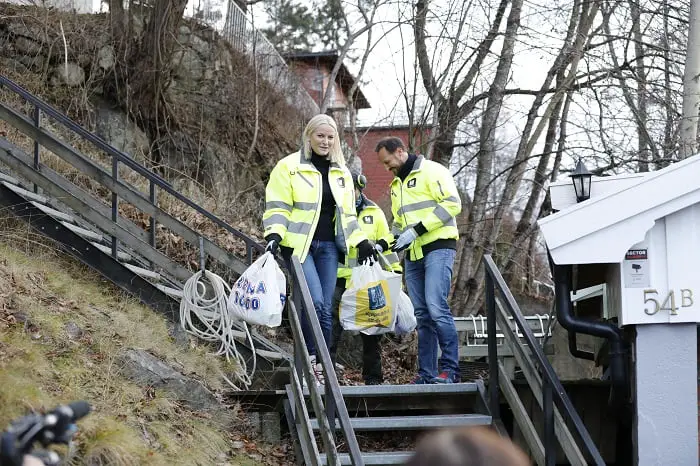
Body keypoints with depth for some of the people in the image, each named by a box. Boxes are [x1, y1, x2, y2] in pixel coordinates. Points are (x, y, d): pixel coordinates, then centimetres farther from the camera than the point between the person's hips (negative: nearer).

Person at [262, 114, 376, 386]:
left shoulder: (341, 173, 17)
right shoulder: (289, 167, -1)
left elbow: (347, 213, 23)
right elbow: (277, 207, -5)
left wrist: (361, 241, 15)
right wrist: (274, 234, -19)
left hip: (328, 247, 5)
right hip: (299, 245, -5)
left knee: (325, 307, 2)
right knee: (315, 302, -18)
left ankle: (320, 364, 8)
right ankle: (313, 360, -7)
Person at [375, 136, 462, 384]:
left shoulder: (431, 171, -4)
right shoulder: (397, 184, 23)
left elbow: (452, 204, -15)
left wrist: (417, 230, -17)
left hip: (438, 247, -8)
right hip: (413, 254, 8)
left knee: (436, 307, -18)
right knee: (422, 315, 6)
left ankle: (450, 368, -15)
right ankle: (427, 373, 8)